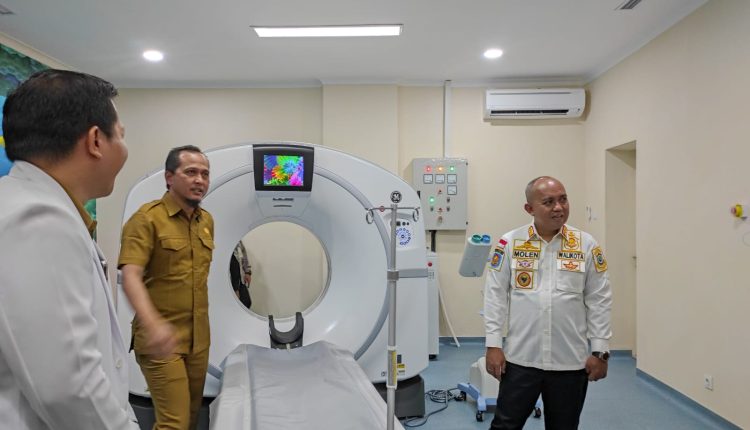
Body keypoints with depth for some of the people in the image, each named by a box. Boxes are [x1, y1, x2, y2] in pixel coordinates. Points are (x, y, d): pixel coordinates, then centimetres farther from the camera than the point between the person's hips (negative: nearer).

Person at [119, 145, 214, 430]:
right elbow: (130, 277, -22)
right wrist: (153, 324, -37)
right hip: (161, 340, -6)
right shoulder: (147, 218, -12)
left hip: (199, 337, 7)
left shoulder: (207, 220, 9)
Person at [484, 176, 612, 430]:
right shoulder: (510, 243, -3)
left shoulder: (587, 245, 0)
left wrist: (600, 351, 0)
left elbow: (599, 301, 2)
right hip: (520, 358, -1)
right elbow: (495, 296, -1)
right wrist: (493, 345, -4)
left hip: (570, 361, 1)